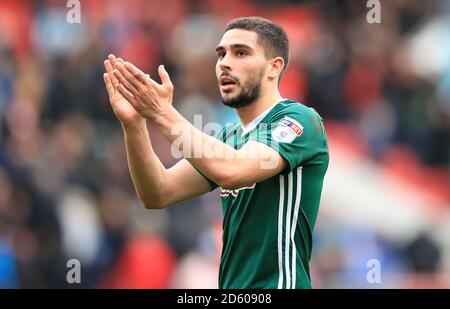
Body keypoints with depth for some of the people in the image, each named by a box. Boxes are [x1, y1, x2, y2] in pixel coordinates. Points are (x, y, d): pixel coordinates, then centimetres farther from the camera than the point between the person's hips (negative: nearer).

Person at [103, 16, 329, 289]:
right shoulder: (228, 136, 15)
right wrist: (133, 123, -10)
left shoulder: (299, 120, -9)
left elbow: (230, 171, -26)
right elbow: (158, 194, 4)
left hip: (278, 284, -7)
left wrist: (164, 114, -21)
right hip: (232, 287, 7)